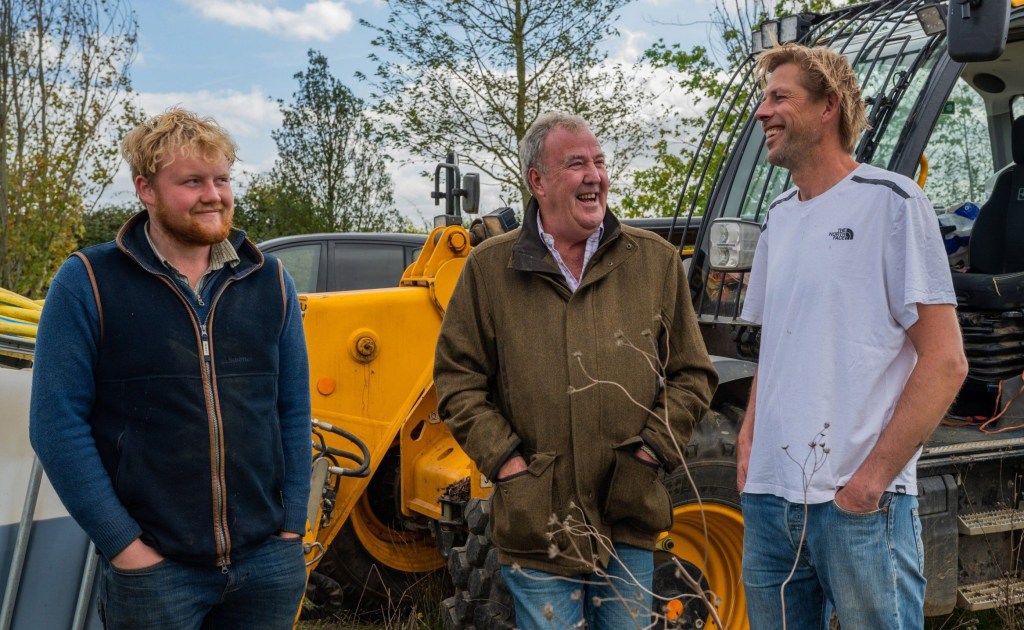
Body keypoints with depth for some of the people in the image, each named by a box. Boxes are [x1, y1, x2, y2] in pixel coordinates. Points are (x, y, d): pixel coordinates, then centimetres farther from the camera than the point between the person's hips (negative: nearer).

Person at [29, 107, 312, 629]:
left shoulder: (269, 281, 6)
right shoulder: (88, 283, -5)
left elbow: (294, 413, 8)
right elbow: (58, 425, -8)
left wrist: (291, 526, 1)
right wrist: (123, 545, -11)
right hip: (153, 568, -3)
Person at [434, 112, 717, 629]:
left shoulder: (655, 261, 5)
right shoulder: (490, 268, 1)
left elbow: (692, 374, 9)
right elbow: (457, 379, 3)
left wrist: (656, 446, -2)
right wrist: (502, 457, -6)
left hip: (629, 520, 2)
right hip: (536, 524, -1)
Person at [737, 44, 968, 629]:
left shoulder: (890, 202, -5)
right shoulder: (779, 217, 14)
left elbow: (945, 361, -10)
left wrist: (874, 475, -15)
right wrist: (748, 440, 6)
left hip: (860, 505, -6)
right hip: (769, 499, 6)